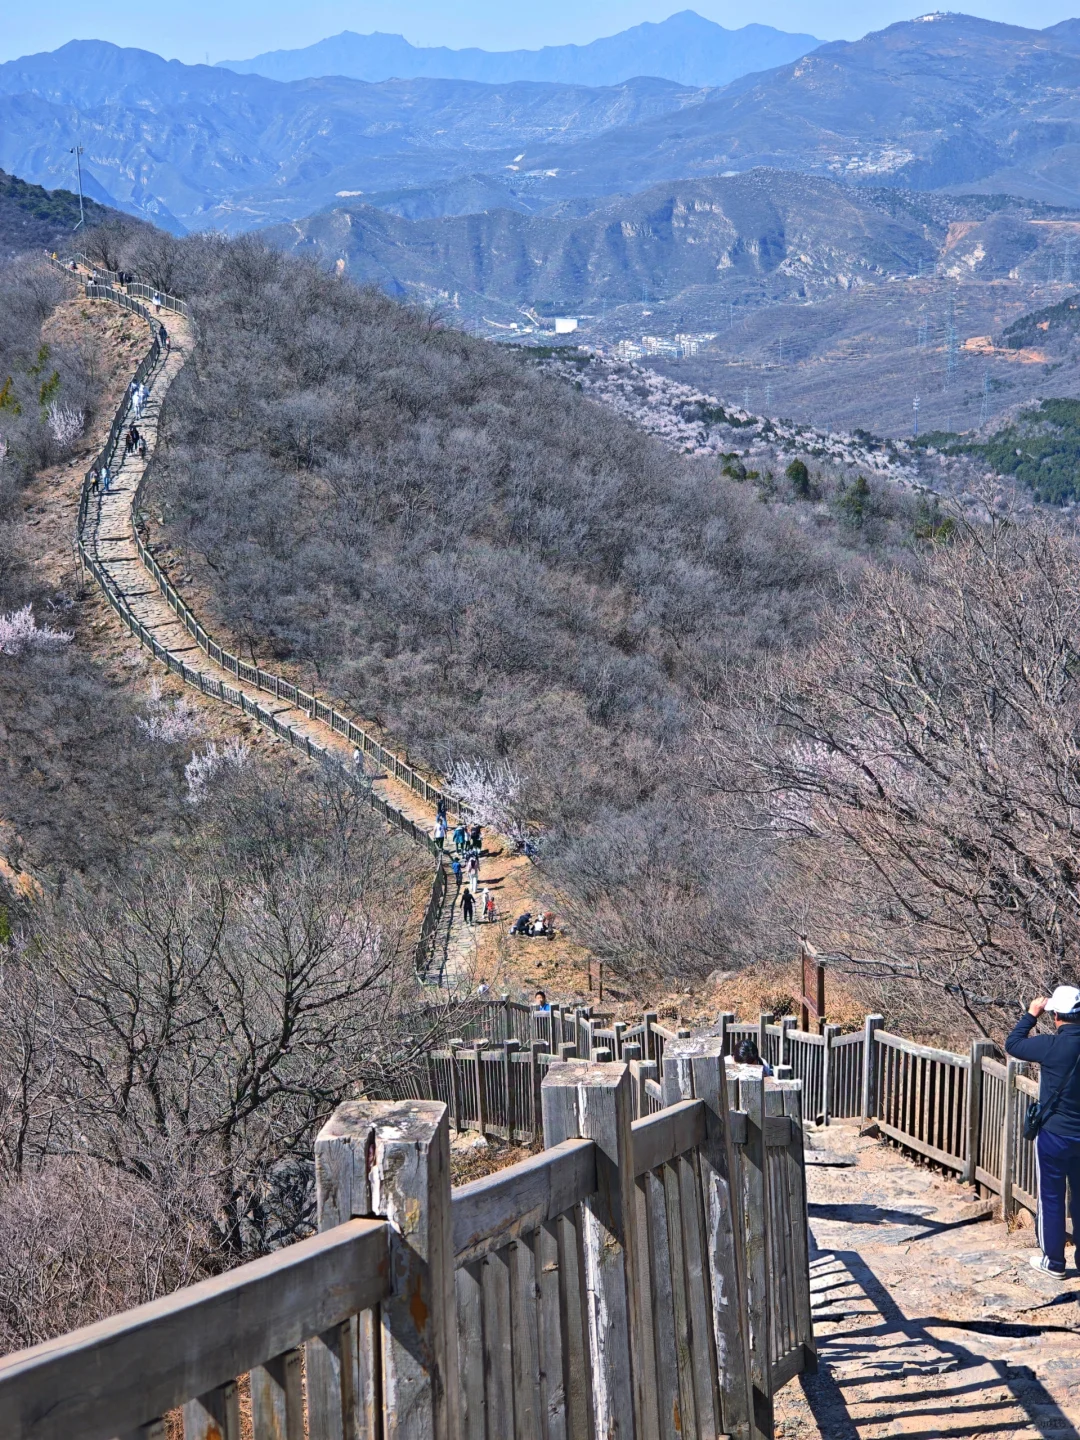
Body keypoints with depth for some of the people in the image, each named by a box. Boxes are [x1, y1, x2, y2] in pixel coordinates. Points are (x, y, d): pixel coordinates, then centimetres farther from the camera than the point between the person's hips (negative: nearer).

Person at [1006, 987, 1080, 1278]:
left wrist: (1031, 1014, 1)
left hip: (1054, 1135, -5)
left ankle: (1053, 1261, 16)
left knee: (1051, 1198, 8)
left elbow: (1012, 1044, -8)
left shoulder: (1053, 1046, -20)